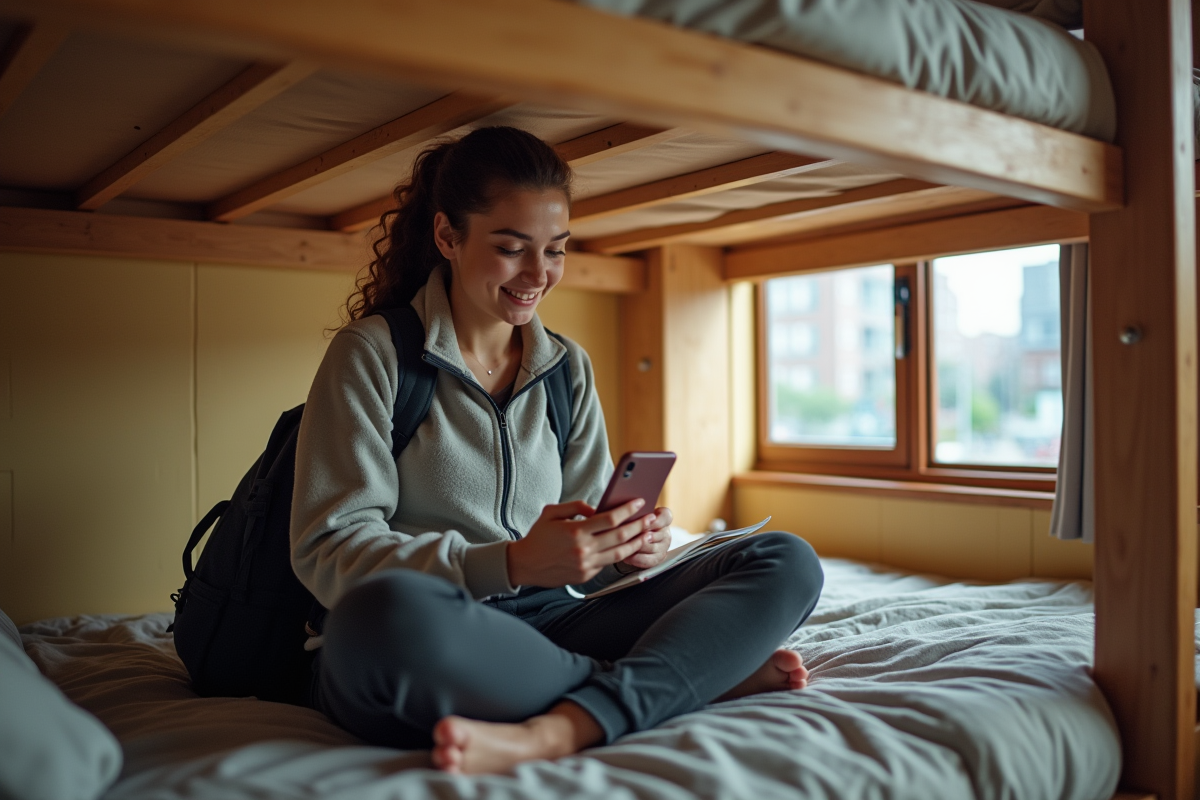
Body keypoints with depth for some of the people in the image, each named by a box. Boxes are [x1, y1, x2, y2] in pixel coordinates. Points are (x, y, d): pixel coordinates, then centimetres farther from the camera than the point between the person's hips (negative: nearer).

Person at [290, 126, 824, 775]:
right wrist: (509, 563, -23)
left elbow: (586, 542, 13)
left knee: (785, 563, -8)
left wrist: (628, 545, -12)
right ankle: (708, 675, -19)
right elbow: (327, 550, -11)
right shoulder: (372, 354, -1)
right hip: (415, 651, -4)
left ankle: (556, 731, -30)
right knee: (386, 609, -41)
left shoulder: (569, 368, 14)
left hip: (542, 626, 5)